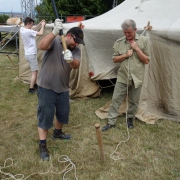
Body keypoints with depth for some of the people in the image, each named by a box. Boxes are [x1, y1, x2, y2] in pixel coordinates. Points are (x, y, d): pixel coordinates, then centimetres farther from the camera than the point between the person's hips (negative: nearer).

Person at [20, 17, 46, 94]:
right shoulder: (28, 31, -23)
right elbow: (41, 33, -17)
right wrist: (43, 25, -3)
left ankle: (34, 85, 32)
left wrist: (39, 24, 14)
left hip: (28, 53, 10)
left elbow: (33, 30, 20)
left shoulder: (22, 29, 4)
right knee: (34, 72, -3)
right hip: (31, 54, -10)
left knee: (35, 70, 21)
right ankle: (31, 89, -1)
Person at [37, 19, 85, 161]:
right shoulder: (55, 41, -12)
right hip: (46, 87, -6)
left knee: (63, 113, 20)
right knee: (45, 115, -1)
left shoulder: (76, 50, 0)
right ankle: (42, 145, 11)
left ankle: (57, 133, 46)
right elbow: (42, 46, -34)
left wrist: (71, 60, -41)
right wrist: (55, 32, -46)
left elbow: (76, 65, -18)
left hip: (63, 88, 6)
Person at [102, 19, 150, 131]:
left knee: (134, 101, 12)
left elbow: (146, 60, -6)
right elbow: (115, 59, 3)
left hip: (136, 78, -1)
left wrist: (136, 48, -16)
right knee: (116, 100, 3)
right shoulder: (119, 42, -1)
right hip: (122, 77, 1)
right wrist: (125, 55, -14)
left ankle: (130, 119, 34)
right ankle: (111, 122, 14)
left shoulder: (144, 41, -5)